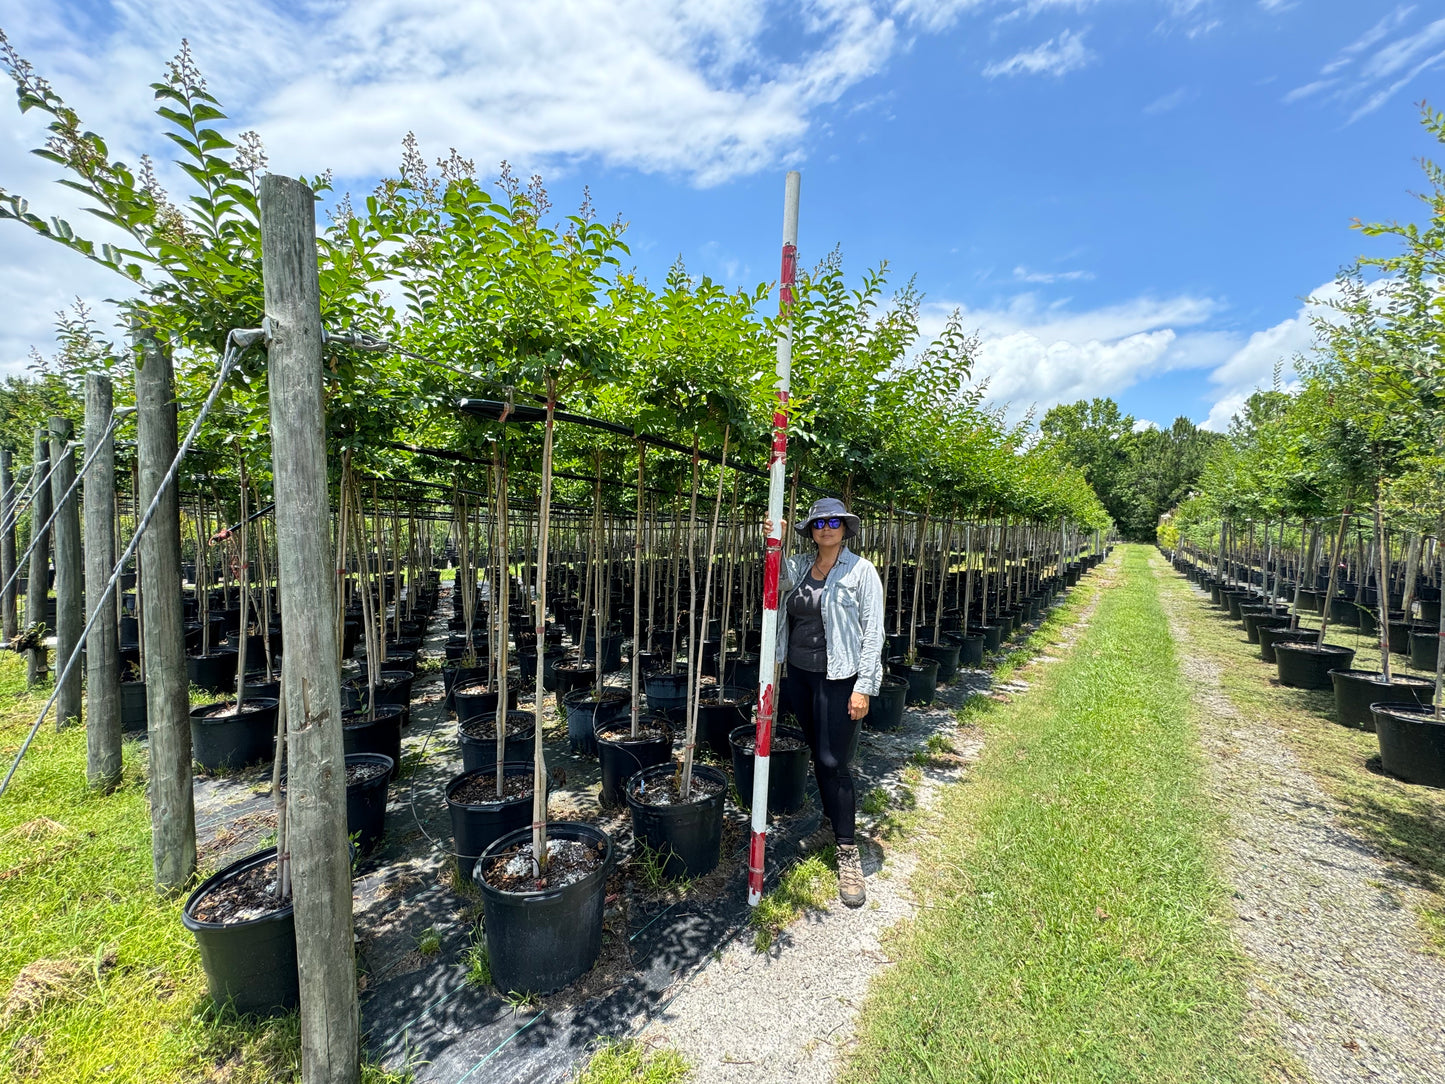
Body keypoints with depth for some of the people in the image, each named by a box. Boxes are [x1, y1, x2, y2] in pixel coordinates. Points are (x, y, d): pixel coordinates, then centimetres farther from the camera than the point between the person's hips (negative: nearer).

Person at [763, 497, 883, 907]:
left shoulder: (861, 570, -8)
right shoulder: (800, 565, 7)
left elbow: (873, 631, -10)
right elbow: (779, 580, -14)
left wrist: (863, 687, -14)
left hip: (839, 678, -5)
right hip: (800, 673, 6)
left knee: (834, 762, -2)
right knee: (817, 755, 18)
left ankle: (848, 851, 13)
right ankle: (831, 821, 39)